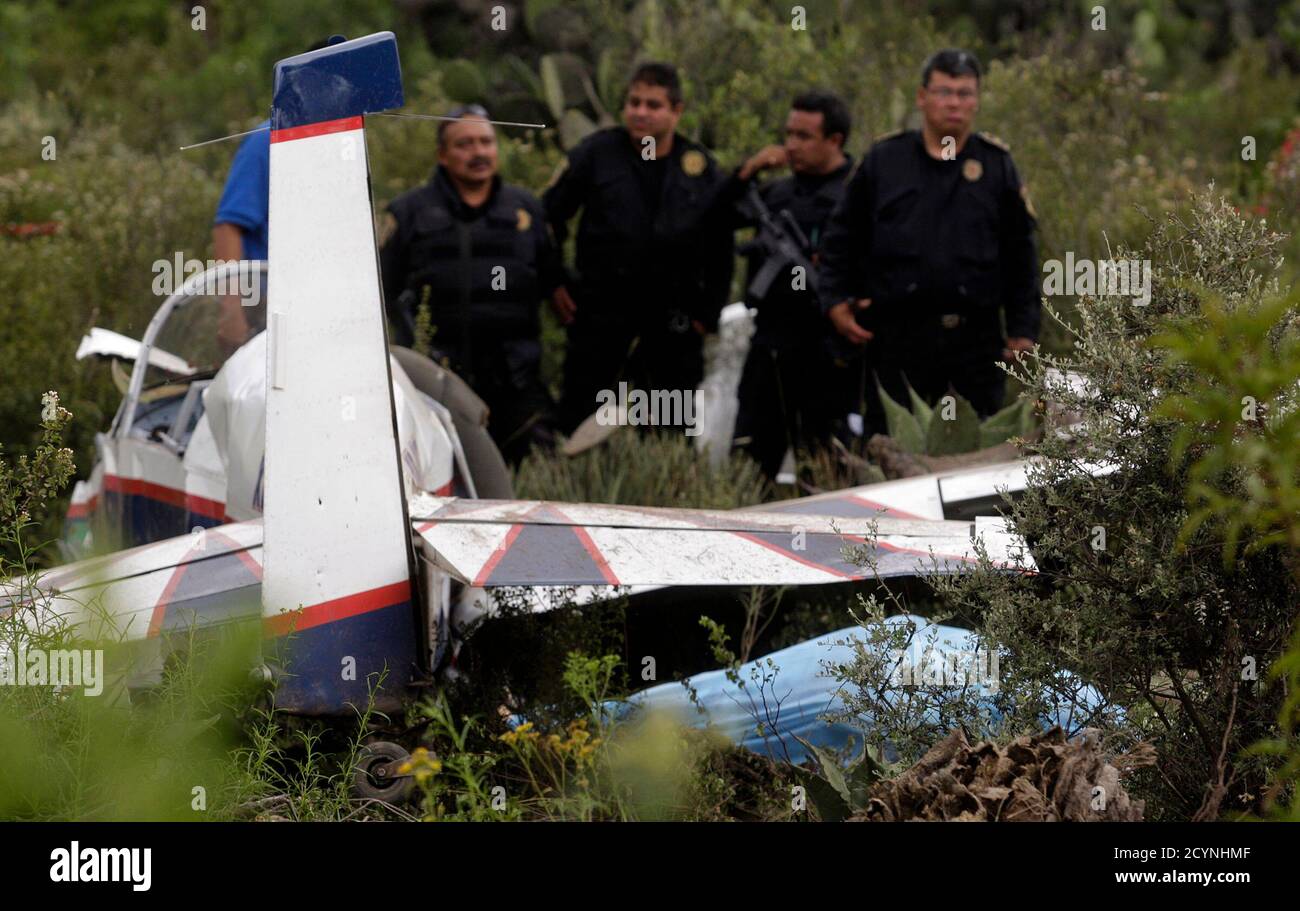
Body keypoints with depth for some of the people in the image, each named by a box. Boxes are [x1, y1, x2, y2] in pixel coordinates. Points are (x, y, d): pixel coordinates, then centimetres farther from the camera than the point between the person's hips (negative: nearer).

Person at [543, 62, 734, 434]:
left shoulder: (701, 169, 2)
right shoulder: (596, 154, -3)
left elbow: (720, 248, 10)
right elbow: (549, 217, 4)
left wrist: (708, 312, 6)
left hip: (675, 320, 2)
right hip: (601, 312, -2)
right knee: (578, 417, 2)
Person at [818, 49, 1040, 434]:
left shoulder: (996, 164, 7)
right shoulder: (884, 160, 6)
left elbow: (1019, 254, 9)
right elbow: (842, 239, 12)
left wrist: (1024, 329, 4)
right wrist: (835, 301, 1)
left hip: (976, 343, 0)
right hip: (896, 341, 0)